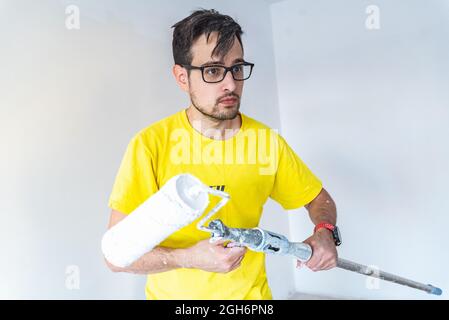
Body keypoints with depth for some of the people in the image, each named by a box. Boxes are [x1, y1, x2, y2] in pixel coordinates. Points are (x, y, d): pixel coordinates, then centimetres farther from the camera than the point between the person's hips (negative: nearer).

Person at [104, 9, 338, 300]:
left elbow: (319, 198, 4)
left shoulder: (268, 141, -11)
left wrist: (325, 232, -16)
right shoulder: (150, 144, -20)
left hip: (250, 293, 3)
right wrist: (190, 258, -31)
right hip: (173, 293, -2)